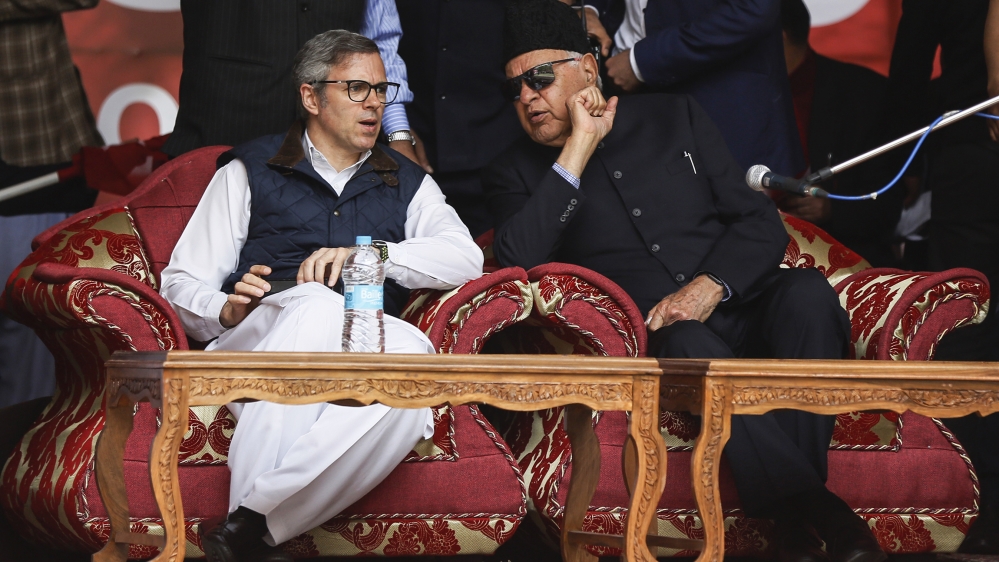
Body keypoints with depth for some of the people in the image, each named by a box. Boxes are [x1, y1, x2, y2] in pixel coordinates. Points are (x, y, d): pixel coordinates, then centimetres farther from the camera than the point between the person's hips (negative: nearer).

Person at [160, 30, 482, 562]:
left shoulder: (408, 184, 25)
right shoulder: (250, 172, 18)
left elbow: (466, 258, 5)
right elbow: (181, 283, 12)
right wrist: (225, 311, -11)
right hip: (254, 348, -1)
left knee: (413, 349, -37)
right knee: (320, 305, -38)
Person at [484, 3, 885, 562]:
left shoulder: (674, 117, 17)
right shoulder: (517, 173, 12)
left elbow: (761, 222, 11)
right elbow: (515, 262, -10)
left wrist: (710, 286, -10)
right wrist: (578, 150, -9)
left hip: (741, 309, 2)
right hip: (665, 340, -2)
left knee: (806, 293, -31)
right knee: (687, 345, -37)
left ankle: (797, 513, -36)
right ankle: (820, 513, -40)